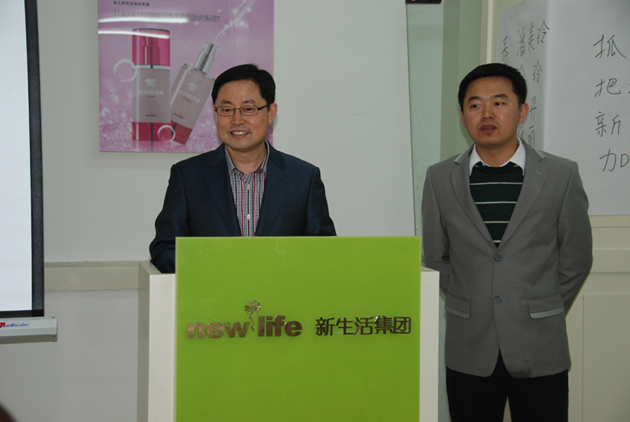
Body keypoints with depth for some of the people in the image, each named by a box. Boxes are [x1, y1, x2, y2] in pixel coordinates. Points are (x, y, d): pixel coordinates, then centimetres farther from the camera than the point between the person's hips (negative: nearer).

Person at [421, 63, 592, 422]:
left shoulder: (562, 175, 0)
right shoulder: (440, 179, 3)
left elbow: (576, 259, 6)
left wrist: (544, 315, 7)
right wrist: (471, 307, 8)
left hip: (541, 351, -1)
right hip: (470, 350, 1)